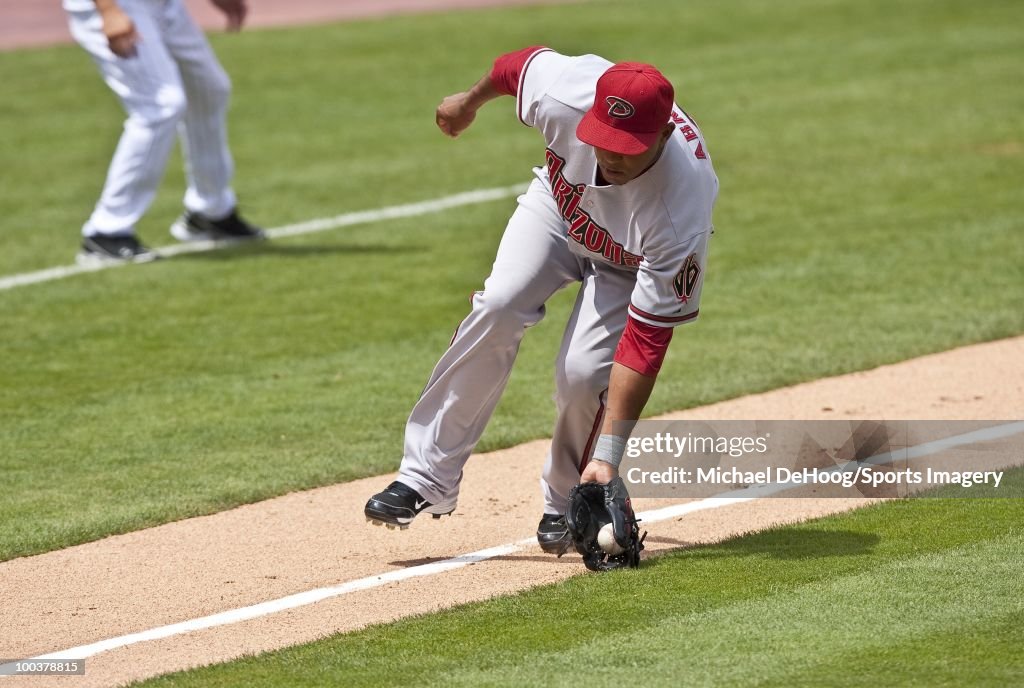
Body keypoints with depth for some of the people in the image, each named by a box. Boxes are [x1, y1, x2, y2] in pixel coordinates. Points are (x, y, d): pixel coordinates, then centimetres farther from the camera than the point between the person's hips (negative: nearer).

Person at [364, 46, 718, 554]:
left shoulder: (681, 221, -42)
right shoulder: (565, 96, -37)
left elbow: (645, 345, -38)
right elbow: (519, 64, -11)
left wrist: (609, 454, -39)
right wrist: (471, 100, 11)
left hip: (632, 263, -3)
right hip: (560, 203, 3)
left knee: (585, 372, -22)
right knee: (496, 310, -22)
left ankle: (567, 506, 6)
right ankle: (426, 477, -17)